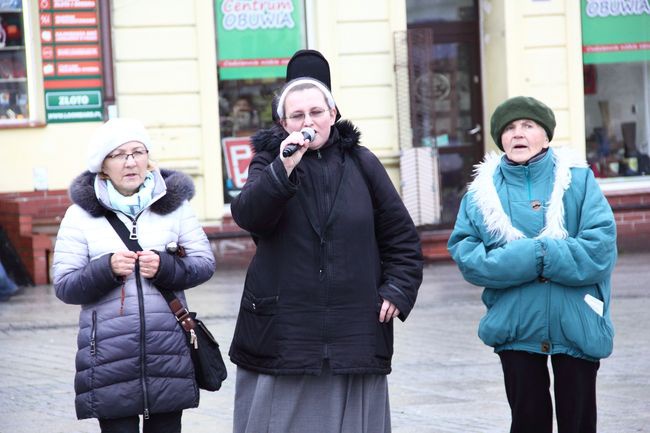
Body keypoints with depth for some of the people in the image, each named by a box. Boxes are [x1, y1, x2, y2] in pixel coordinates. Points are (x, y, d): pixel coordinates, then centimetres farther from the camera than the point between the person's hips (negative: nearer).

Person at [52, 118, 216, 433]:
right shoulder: (81, 214, 3)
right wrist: (107, 269, -17)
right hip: (110, 354, -2)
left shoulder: (173, 203, 7)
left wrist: (165, 266, -13)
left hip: (168, 348, 2)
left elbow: (205, 262, 6)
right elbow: (64, 286, 1)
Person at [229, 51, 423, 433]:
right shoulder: (270, 162, 5)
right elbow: (247, 215, -15)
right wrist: (284, 169, -26)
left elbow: (403, 238, 12)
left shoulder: (361, 164, 8)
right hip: (283, 336, -1)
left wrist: (397, 291, 1)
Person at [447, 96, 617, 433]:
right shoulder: (483, 190, 4)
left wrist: (539, 255, -17)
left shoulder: (578, 179, 0)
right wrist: (533, 257, -17)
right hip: (515, 326, 1)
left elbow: (601, 245, -10)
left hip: (575, 325, -1)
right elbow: (465, 253, -5)